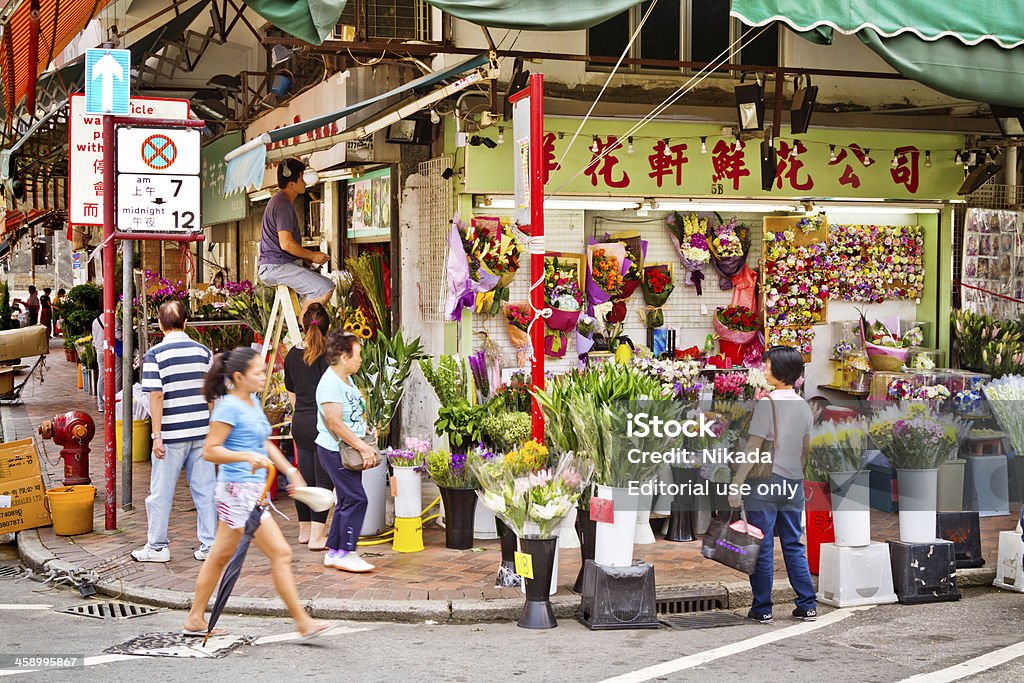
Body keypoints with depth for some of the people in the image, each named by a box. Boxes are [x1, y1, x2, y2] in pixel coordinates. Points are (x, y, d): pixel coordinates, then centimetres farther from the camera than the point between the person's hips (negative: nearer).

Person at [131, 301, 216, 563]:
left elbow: (156, 396, -12)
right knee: (205, 489, 8)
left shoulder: (155, 355, -8)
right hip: (202, 431, 4)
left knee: (161, 492, 8)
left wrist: (157, 436, -8)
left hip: (172, 434, -4)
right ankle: (209, 546, 11)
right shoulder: (203, 351, 4)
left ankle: (157, 546, 15)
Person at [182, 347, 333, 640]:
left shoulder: (253, 402, 13)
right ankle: (304, 623, -4)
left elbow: (264, 443, 24)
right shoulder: (229, 407, -15)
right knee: (281, 554, -9)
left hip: (253, 490, 10)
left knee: (220, 556, 16)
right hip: (239, 490, -10)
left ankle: (195, 620, 25)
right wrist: (248, 456, -26)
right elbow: (210, 450, -17)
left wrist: (290, 470, 18)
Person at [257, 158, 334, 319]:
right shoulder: (283, 205, -15)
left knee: (328, 284, 12)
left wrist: (309, 256, 16)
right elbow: (286, 243, -22)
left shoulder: (279, 201, 21)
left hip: (276, 265, 11)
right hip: (275, 267, -11)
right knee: (324, 289, -21)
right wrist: (312, 255, -10)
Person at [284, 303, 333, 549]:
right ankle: (317, 536, -2)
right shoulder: (327, 356, -12)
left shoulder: (292, 355, 7)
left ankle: (305, 529, 26)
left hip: (300, 423, 6)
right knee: (323, 479, -1)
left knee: (305, 476, 15)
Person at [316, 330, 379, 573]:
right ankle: (345, 553, -5)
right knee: (356, 499, -11)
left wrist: (366, 446, 12)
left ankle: (334, 552, 19)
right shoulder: (330, 383, -17)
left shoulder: (347, 380, 15)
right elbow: (335, 424, -23)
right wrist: (363, 447, -22)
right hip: (335, 450, -10)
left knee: (347, 500, 12)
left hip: (349, 450, 10)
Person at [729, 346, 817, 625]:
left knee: (762, 547, 1)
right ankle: (807, 606, 14)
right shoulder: (804, 406, 8)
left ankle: (762, 609, 6)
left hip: (765, 483, -6)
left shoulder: (767, 403, -12)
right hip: (793, 483, 6)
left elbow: (753, 448, -14)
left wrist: (736, 483, -11)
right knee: (794, 546, 13)